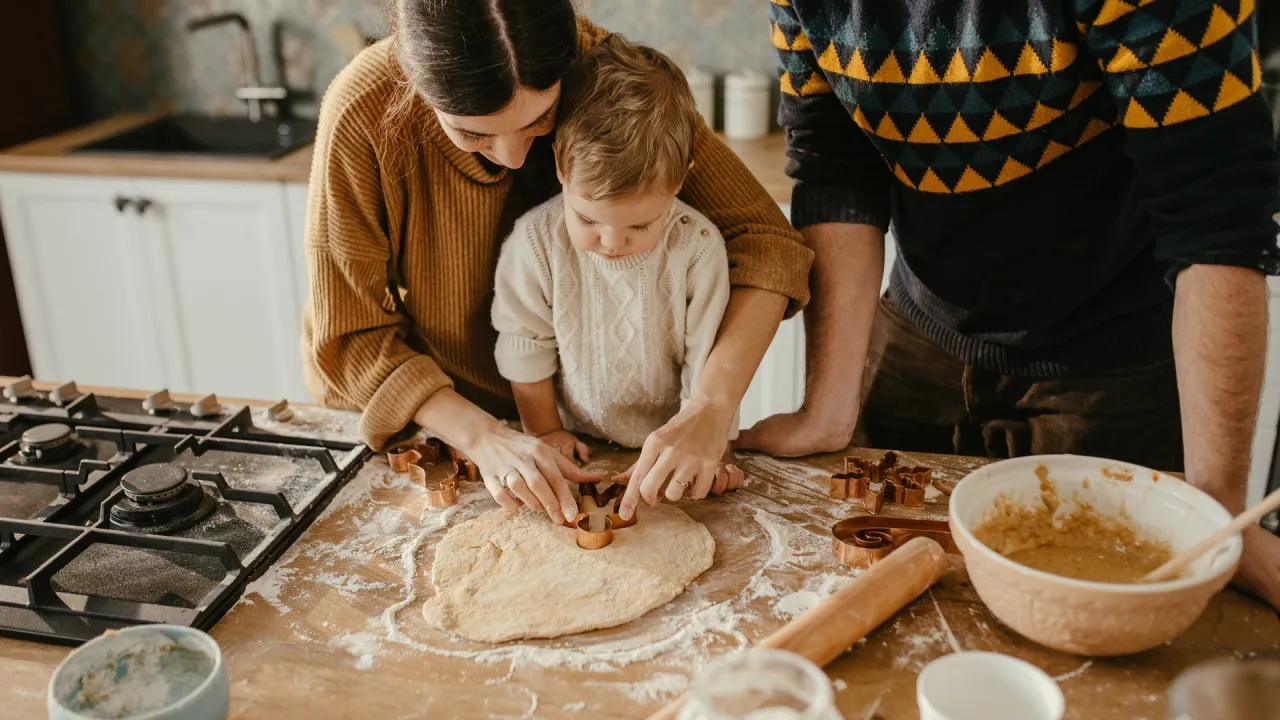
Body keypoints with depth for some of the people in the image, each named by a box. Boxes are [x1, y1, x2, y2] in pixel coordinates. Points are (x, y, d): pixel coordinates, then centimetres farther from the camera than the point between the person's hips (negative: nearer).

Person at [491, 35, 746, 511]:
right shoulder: (536, 240, -13)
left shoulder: (698, 246, -15)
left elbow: (708, 357, -8)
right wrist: (545, 431, 2)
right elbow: (525, 345, 0)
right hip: (578, 448, 2)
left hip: (671, 448, -1)